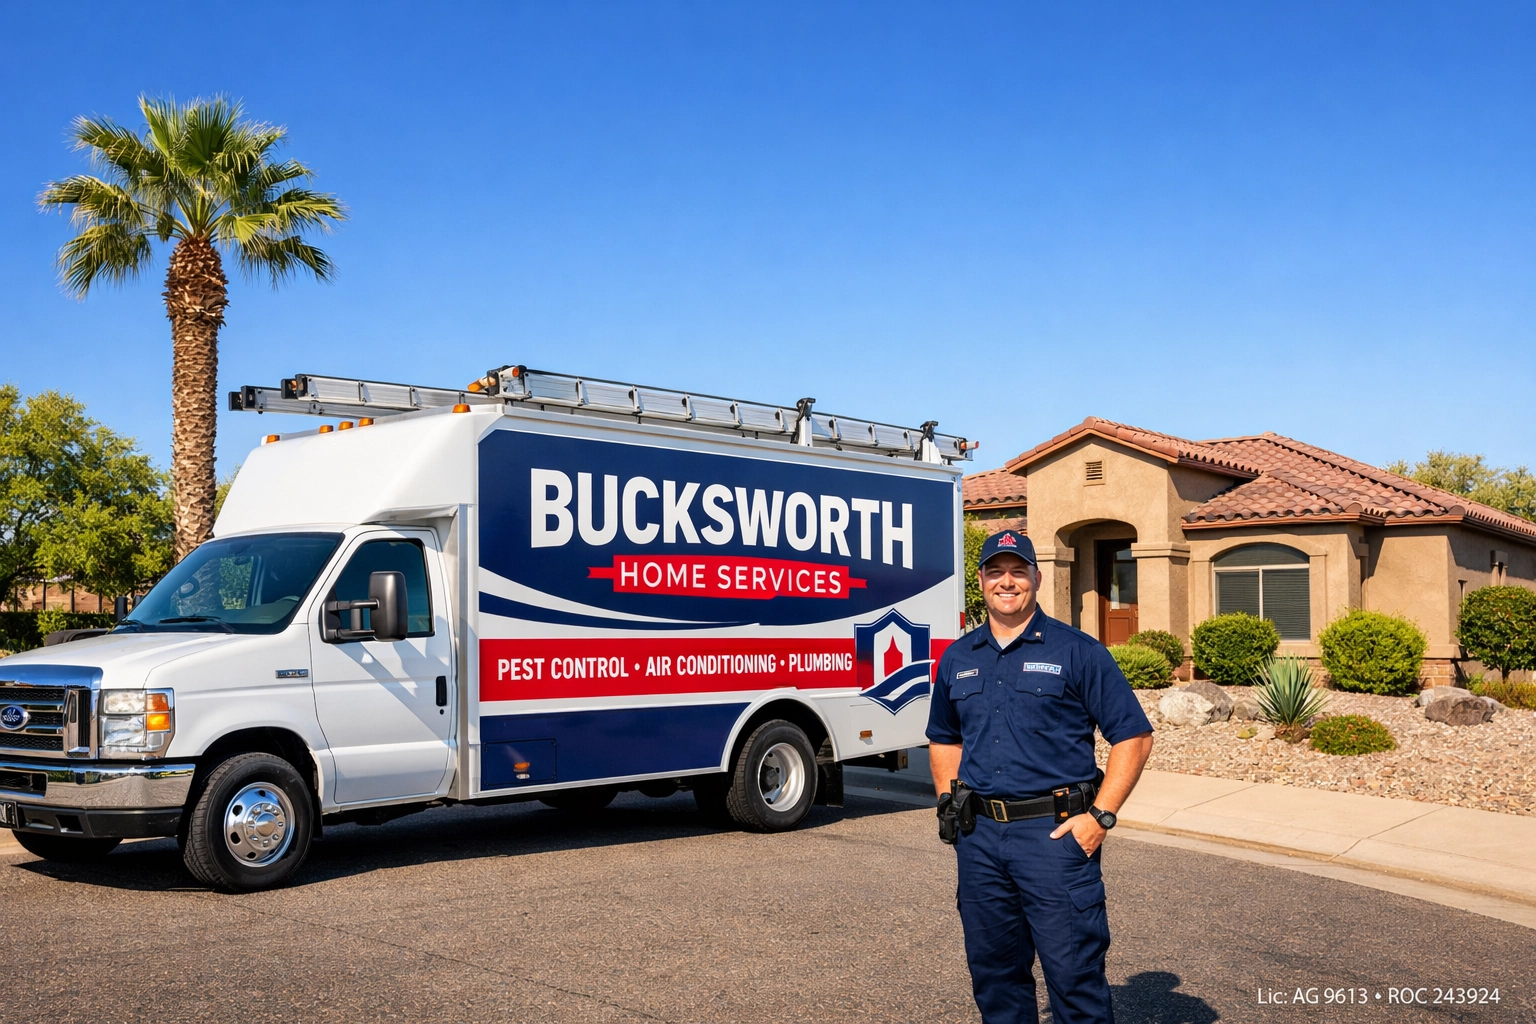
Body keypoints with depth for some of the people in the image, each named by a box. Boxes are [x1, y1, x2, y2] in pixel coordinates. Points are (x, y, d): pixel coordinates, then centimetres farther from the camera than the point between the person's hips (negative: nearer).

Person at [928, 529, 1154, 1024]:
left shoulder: (1077, 651, -3)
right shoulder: (957, 658, 12)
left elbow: (1133, 736, -3)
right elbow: (944, 738, 25)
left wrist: (1100, 816, -10)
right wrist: (948, 798, 10)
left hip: (1055, 834, -5)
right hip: (979, 836, 5)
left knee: (1075, 977, -3)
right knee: (993, 974, 13)